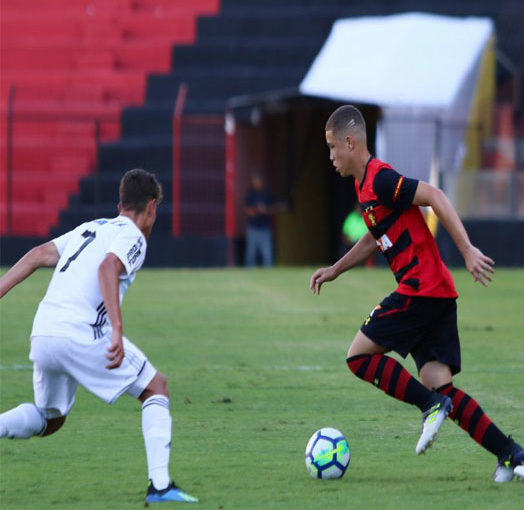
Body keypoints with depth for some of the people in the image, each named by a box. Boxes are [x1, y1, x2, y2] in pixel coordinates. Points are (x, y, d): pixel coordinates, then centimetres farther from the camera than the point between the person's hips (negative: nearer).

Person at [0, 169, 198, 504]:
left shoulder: (90, 228, 25)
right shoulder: (133, 237, 1)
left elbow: (37, 256, 17)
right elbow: (108, 267, -19)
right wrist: (117, 331, -28)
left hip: (42, 335, 7)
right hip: (82, 334, -7)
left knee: (50, 421, 26)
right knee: (156, 388, 8)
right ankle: (160, 485, -2)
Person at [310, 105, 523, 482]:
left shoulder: (380, 179, -11)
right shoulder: (366, 185, 19)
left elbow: (434, 197, -20)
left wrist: (467, 250, -25)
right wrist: (335, 270, 36)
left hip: (420, 289, -9)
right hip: (438, 295, 9)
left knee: (360, 356, -2)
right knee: (439, 383, 1)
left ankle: (431, 405, -8)